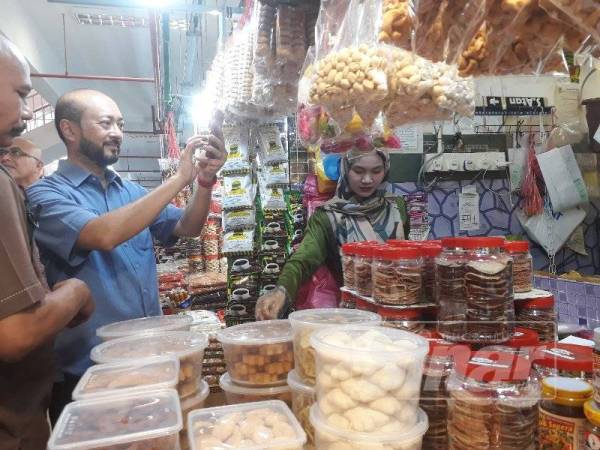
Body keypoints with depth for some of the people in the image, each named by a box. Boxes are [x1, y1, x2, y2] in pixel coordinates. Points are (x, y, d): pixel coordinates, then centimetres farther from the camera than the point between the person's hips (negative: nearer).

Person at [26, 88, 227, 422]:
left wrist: (205, 180, -15)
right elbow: (103, 235, -29)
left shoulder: (131, 191, 9)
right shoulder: (46, 194, -11)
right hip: (88, 371, -6)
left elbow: (187, 228, 4)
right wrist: (180, 178, -26)